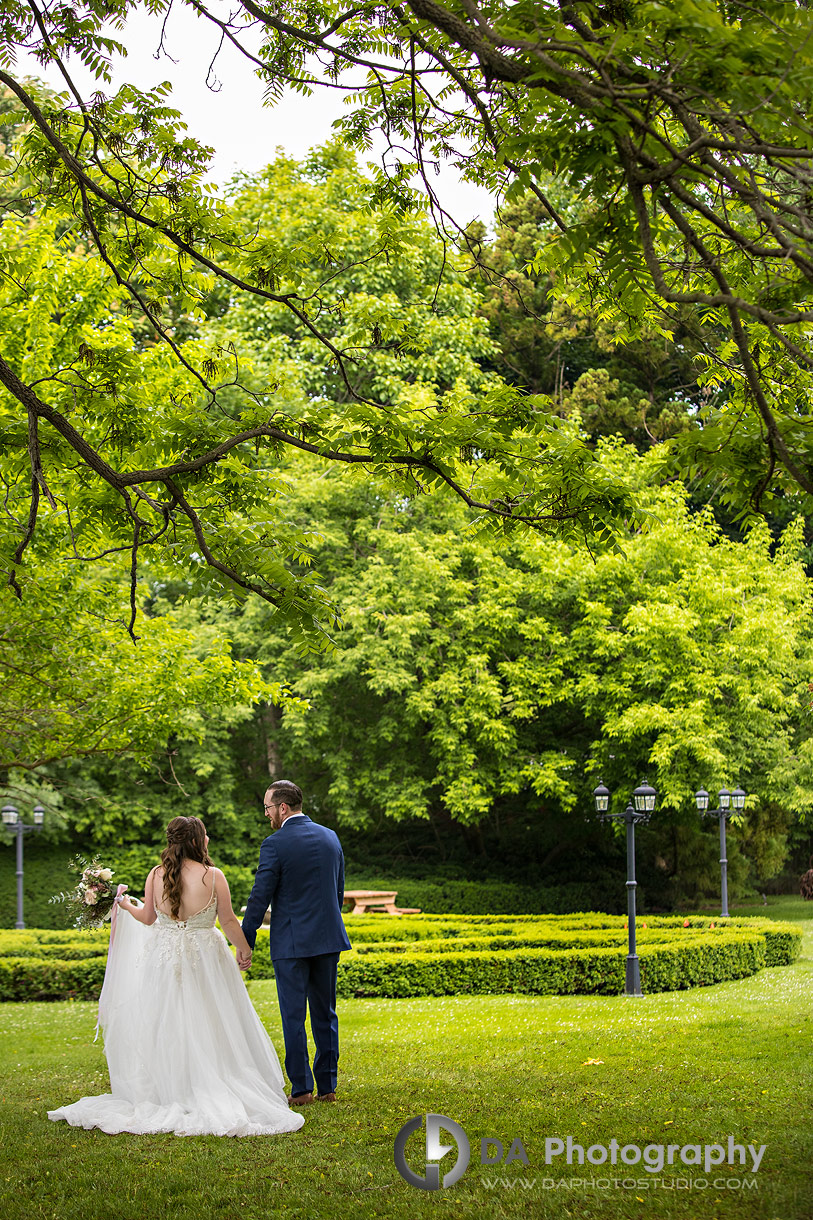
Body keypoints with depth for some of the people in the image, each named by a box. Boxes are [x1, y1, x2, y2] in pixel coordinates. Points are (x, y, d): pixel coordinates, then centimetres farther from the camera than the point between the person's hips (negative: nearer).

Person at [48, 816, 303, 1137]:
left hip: (164, 958, 2)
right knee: (207, 1027, 7)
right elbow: (229, 921, -6)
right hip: (204, 959, -2)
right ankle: (214, 1095, 6)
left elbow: (148, 918, 7)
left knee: (165, 1028, 13)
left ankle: (167, 1093, 16)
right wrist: (244, 951, 10)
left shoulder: (156, 876, -5)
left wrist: (126, 905, 28)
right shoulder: (213, 876, -13)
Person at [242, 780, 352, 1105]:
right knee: (325, 1014, 12)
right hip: (328, 938, 6)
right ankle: (327, 1086, 15)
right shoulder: (330, 838, 7)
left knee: (294, 1017, 2)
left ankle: (301, 1089, 3)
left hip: (291, 943, -5)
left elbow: (259, 898, -11)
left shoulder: (275, 844, -12)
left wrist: (245, 943, -4)